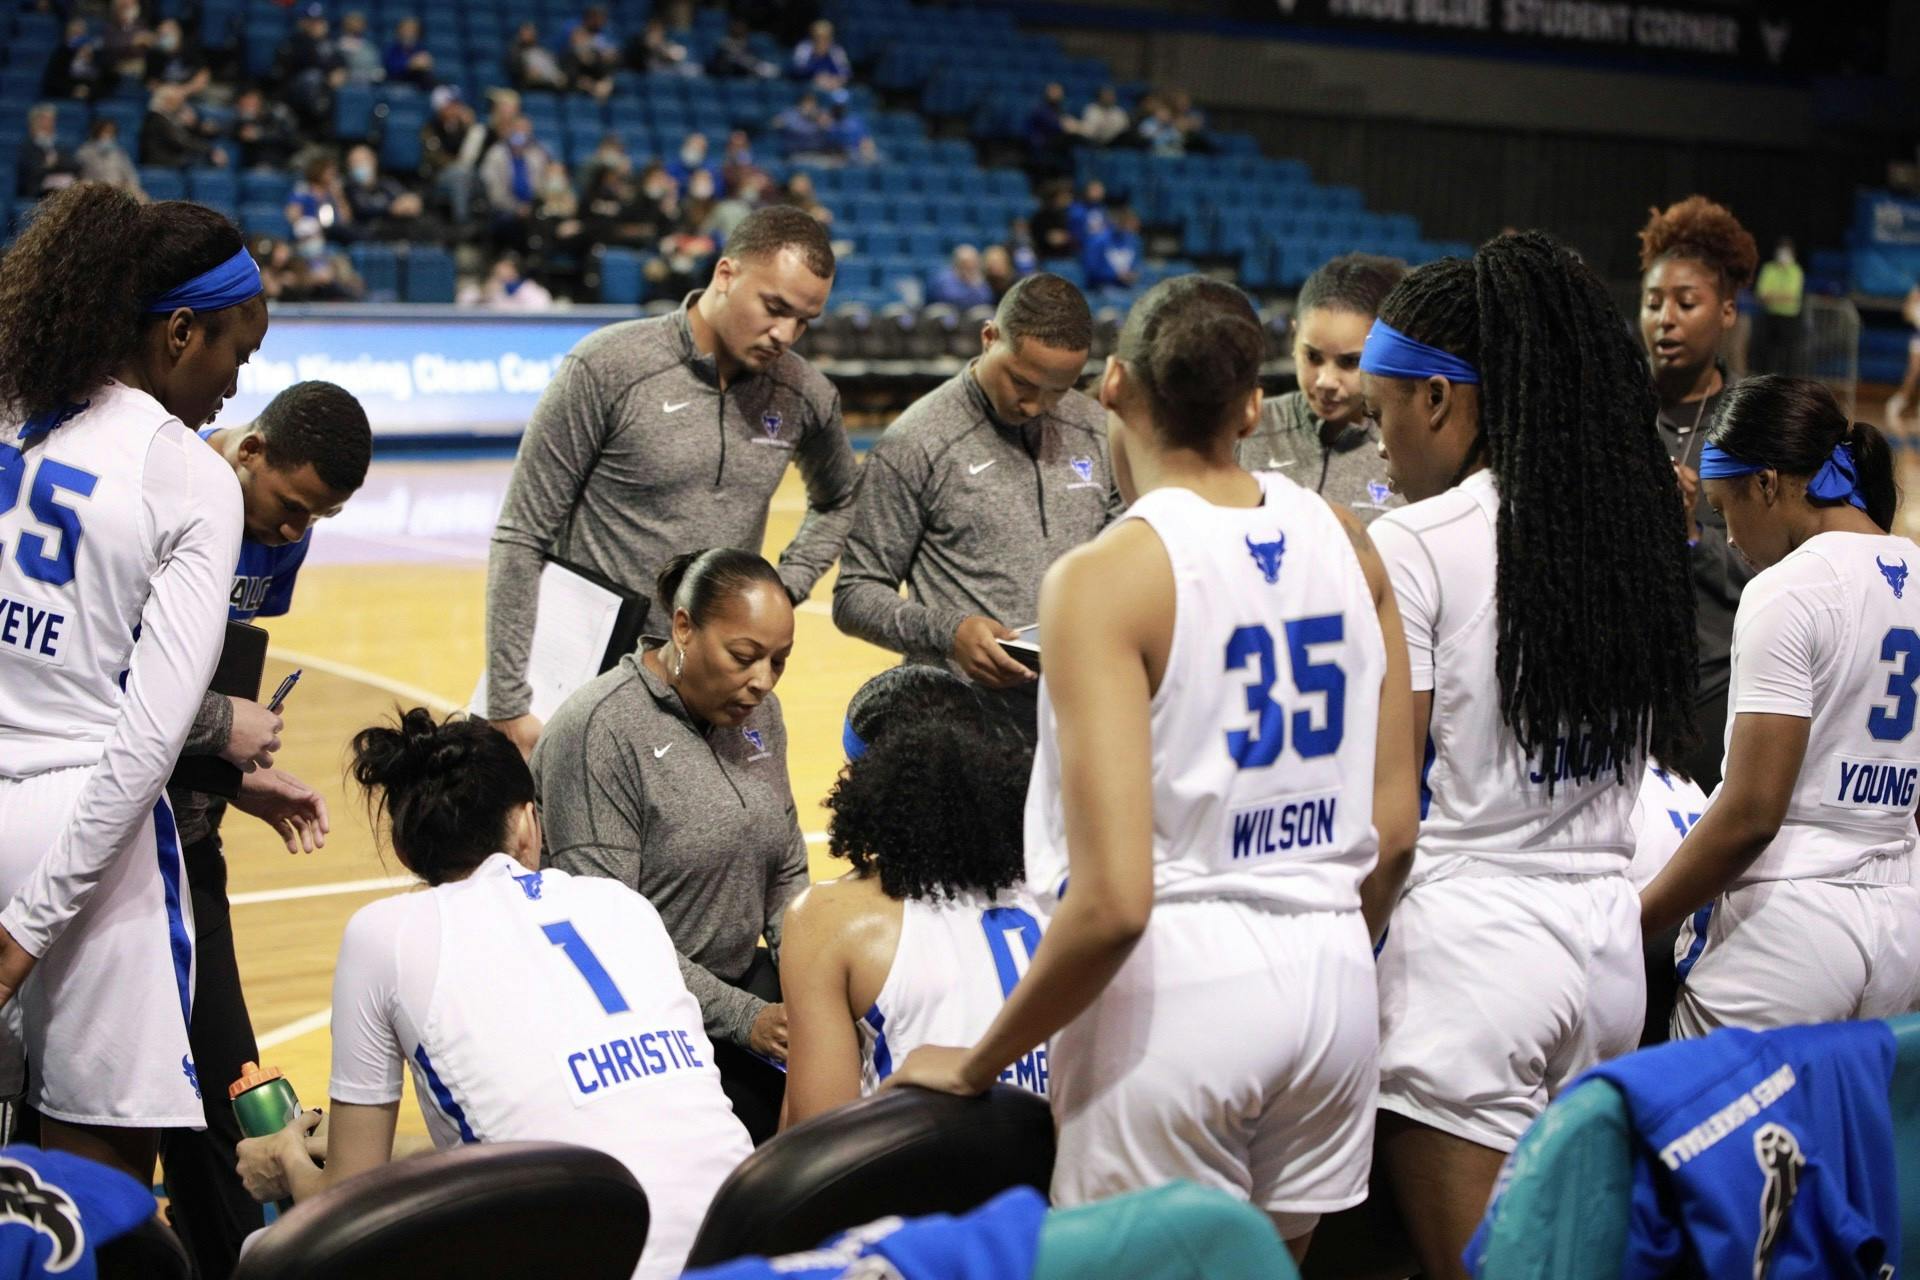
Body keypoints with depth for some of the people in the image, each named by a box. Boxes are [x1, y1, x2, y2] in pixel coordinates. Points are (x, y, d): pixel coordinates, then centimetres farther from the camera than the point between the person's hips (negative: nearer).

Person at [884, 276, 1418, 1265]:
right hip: (1333, 973, 6)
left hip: (1176, 987, -6)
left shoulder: (1103, 579, -15)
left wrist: (978, 1065, -8)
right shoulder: (1344, 541, 3)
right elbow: (1392, 831, 8)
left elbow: (1112, 901, -21)